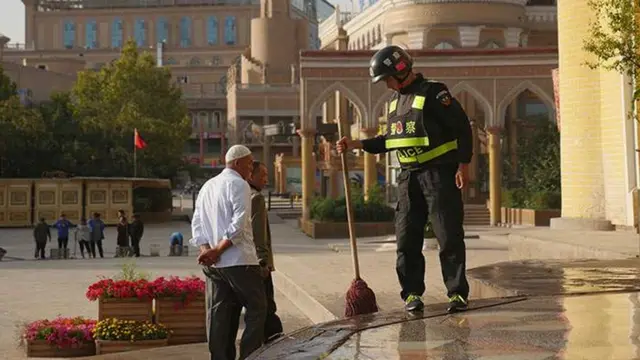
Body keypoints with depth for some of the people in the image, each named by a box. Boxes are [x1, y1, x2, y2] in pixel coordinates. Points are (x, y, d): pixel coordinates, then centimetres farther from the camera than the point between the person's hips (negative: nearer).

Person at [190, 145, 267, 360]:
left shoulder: (207, 186, 18)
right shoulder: (239, 184, -7)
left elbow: (196, 222, 11)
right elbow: (239, 223, -17)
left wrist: (205, 249, -2)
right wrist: (218, 250, -13)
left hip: (213, 263, 8)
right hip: (239, 261, -8)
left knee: (218, 314, 8)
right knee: (256, 309, 1)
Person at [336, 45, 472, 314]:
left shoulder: (433, 92, -9)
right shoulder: (395, 100, 15)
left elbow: (461, 127, -11)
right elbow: (389, 140, 22)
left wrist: (463, 164, -14)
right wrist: (356, 144, 14)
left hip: (439, 174, -7)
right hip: (408, 177, 7)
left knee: (449, 236, -3)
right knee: (406, 238, 3)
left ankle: (457, 293, 4)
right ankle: (412, 293, 11)